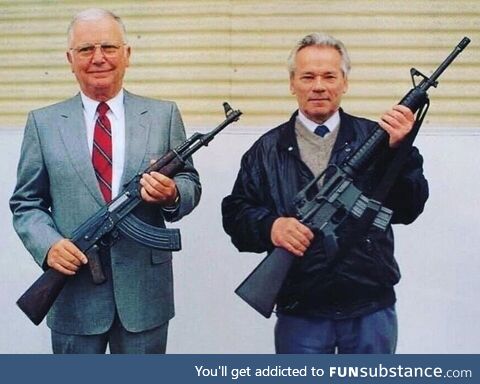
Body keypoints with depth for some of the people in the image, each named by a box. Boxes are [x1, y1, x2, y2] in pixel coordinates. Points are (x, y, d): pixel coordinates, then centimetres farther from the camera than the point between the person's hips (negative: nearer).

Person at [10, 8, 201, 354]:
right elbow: (26, 203, 5)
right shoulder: (43, 123, 3)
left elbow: (190, 184, 5)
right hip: (73, 293, 0)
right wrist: (48, 244, -13)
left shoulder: (164, 115, 3)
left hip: (144, 290, 0)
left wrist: (173, 194, -18)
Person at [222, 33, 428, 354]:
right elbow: (236, 212, 2)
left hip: (371, 309, 1)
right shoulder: (267, 149, 5)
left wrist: (398, 150, -18)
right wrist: (270, 227, -18)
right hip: (299, 314, 0)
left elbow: (406, 210, -5)